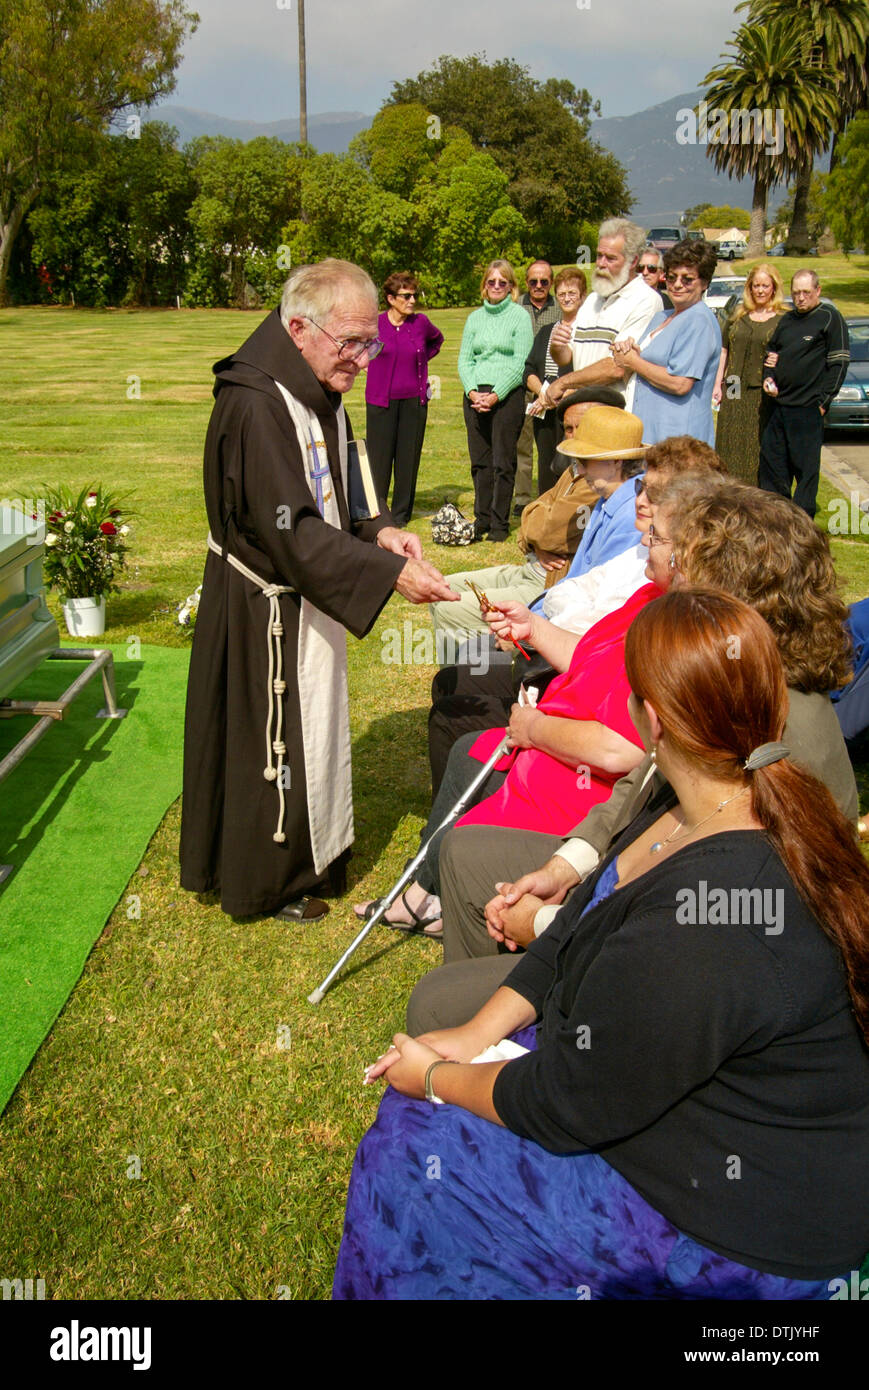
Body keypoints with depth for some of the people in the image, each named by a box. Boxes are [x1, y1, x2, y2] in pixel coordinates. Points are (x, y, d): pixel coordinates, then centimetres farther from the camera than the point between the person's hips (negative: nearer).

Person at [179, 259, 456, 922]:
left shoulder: (320, 397, 4)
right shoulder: (255, 405, -26)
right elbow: (290, 530, -31)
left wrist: (377, 530, -6)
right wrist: (389, 574, -35)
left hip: (307, 605, 9)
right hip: (264, 614, -9)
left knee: (311, 735, 21)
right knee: (273, 737, 7)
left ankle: (306, 856, 41)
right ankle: (269, 883, 27)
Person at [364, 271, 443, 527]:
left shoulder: (421, 323, 2)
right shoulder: (374, 324, -4)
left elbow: (437, 340, 24)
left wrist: (422, 360, 11)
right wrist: (376, 362, 6)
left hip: (414, 400, 2)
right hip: (380, 400, -2)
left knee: (408, 457, 5)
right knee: (379, 457, -1)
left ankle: (402, 513, 15)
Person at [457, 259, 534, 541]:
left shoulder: (520, 316, 1)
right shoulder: (475, 318, 15)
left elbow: (520, 363, -6)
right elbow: (464, 359, 12)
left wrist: (495, 395, -14)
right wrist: (473, 391, -5)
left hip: (508, 394, -4)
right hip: (475, 394, 4)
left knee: (503, 462, -3)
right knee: (480, 461, 5)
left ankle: (500, 523, 3)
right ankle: (481, 520, 12)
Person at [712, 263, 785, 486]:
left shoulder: (783, 319, 0)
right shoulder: (738, 316, 13)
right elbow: (724, 352, 15)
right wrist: (718, 385, 9)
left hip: (764, 393, -4)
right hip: (735, 393, 4)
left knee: (758, 447, -2)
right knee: (730, 447, 6)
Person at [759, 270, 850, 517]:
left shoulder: (830, 318, -3)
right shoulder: (787, 320, 16)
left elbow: (839, 363, -7)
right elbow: (771, 353, 25)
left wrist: (823, 401, -12)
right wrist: (768, 378, 4)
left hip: (808, 407, -7)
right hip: (778, 404, 7)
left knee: (805, 466, -2)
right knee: (771, 460, 9)